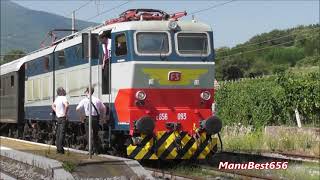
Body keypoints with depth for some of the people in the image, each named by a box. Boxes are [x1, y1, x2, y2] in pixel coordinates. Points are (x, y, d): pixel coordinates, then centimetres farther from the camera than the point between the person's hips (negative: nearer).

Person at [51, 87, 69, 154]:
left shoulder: (57, 98, 11)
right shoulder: (63, 98, -14)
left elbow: (53, 105, 28)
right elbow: (66, 105, -32)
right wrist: (65, 113, -19)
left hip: (58, 118, 8)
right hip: (63, 118, -8)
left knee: (58, 133, 11)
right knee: (62, 133, -7)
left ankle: (58, 148, 16)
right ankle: (60, 148, -10)